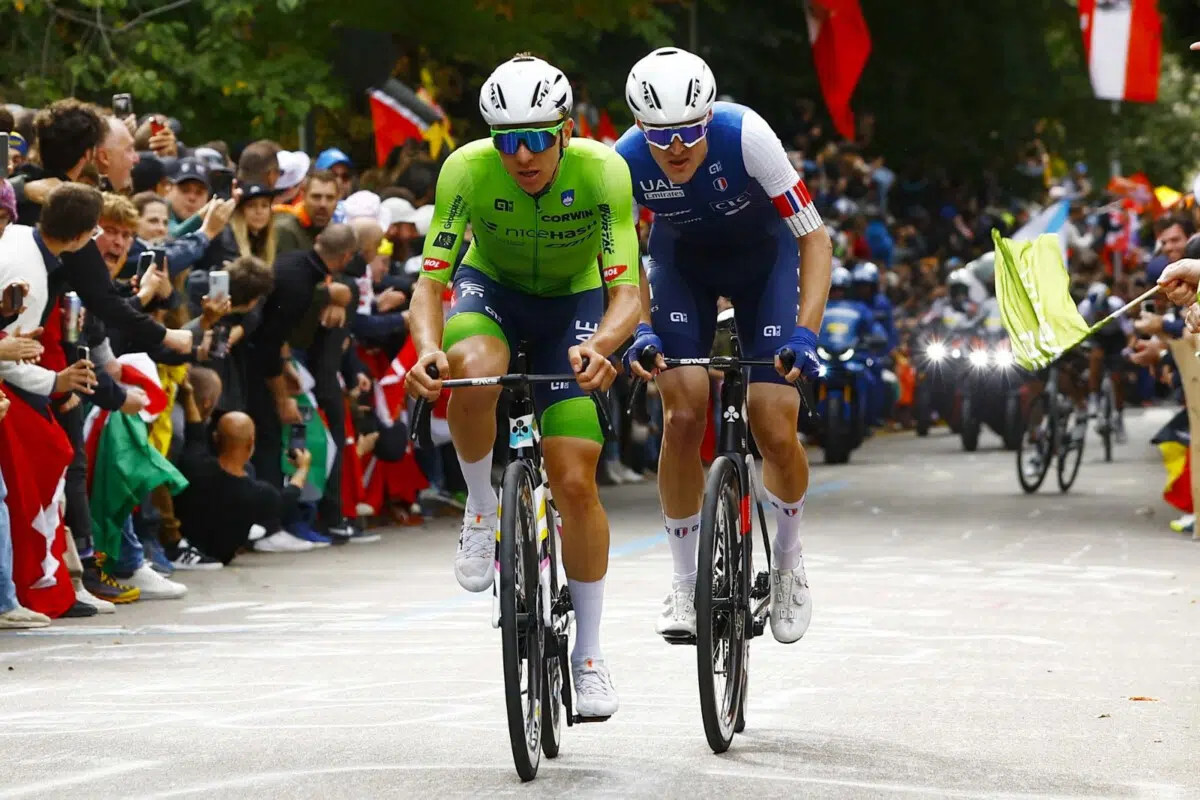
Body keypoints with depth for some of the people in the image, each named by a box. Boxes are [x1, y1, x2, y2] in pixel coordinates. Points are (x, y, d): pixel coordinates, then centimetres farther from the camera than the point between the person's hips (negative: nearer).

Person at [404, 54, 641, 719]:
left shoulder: (603, 172, -29)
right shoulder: (467, 169, -28)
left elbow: (625, 295, -31)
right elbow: (428, 284, -28)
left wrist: (600, 345, -53)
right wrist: (427, 348, -49)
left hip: (573, 302, 0)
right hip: (491, 289, 0)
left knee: (575, 483, -8)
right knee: (473, 367, -38)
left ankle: (588, 655, 7)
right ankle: (483, 510, -11)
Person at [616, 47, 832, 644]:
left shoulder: (745, 136, -35)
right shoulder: (625, 163, -28)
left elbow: (814, 239, -28)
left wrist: (805, 332, -37)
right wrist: (641, 330, -28)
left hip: (762, 254, -1)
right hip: (683, 259, 1)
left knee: (776, 431, -12)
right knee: (683, 417, -15)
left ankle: (788, 560, 17)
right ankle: (685, 584, 1)